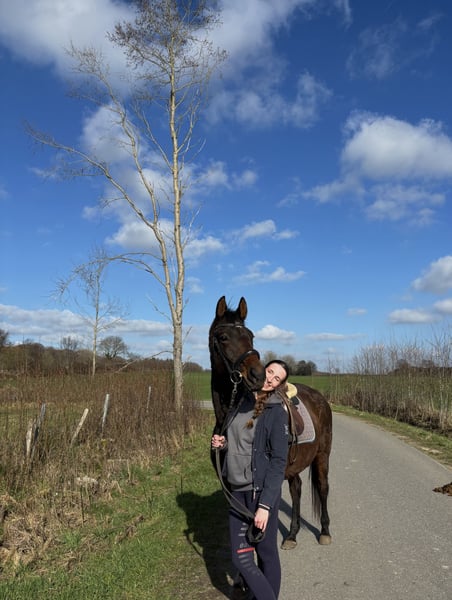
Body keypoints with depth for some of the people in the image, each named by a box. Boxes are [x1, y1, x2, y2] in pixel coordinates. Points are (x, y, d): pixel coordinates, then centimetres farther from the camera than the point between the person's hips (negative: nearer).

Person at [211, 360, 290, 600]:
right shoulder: (241, 402, 4)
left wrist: (265, 505, -19)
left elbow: (279, 462, -15)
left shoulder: (277, 413, -13)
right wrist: (223, 443, -3)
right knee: (241, 557, 11)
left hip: (261, 491, -6)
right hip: (237, 491, 6)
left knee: (266, 552, 9)